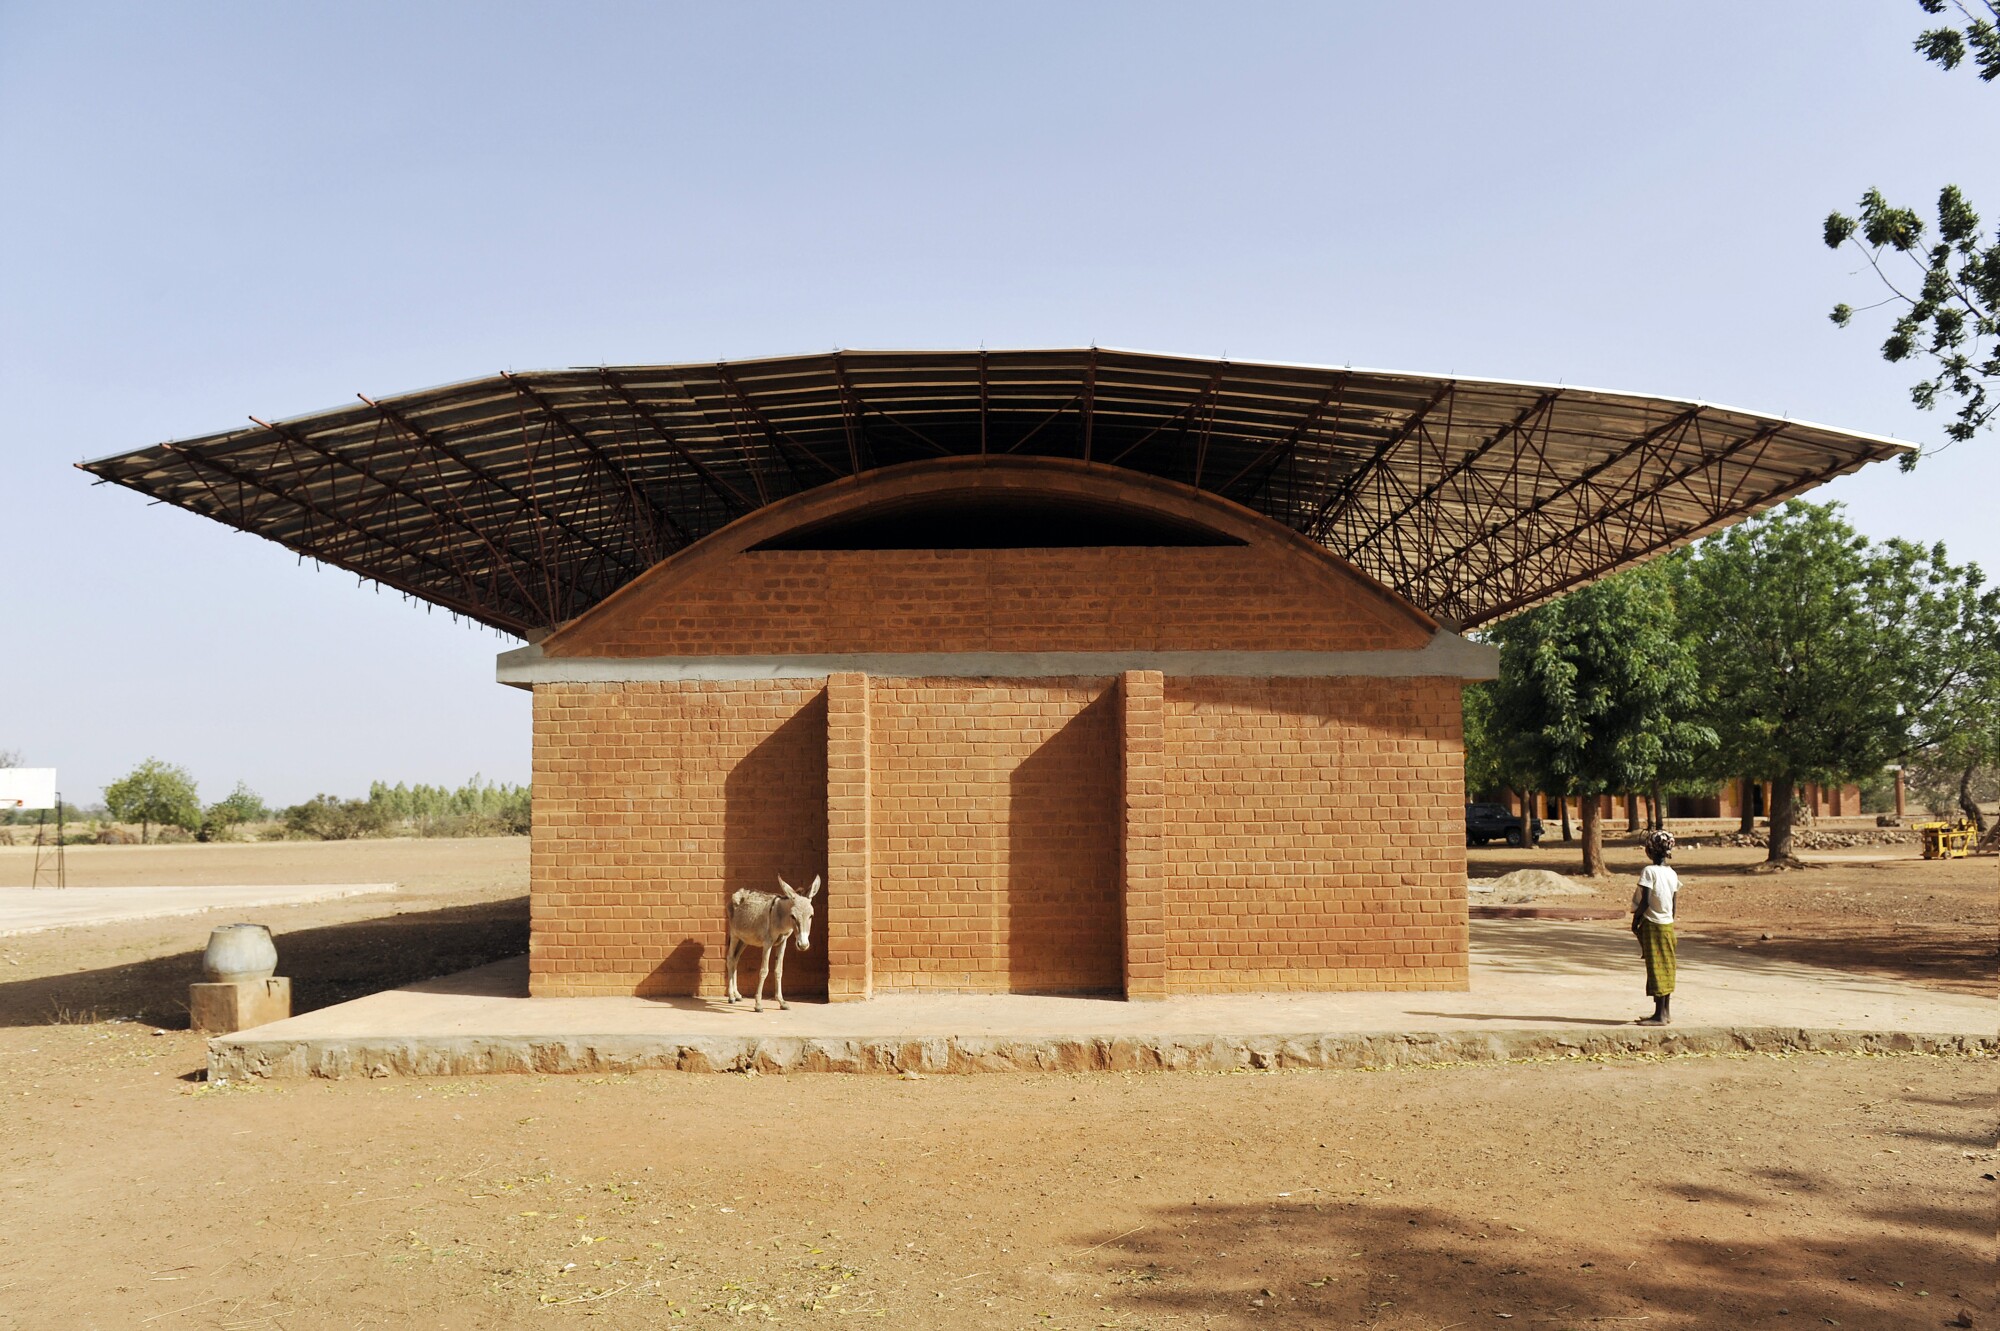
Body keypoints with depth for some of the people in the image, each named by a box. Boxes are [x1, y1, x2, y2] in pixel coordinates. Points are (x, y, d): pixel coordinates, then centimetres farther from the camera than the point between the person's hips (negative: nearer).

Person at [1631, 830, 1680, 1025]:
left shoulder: (1649, 871, -16)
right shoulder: (1672, 874, 6)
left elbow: (1645, 902, -18)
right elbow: (1673, 905, 9)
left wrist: (1635, 920, -4)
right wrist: (1668, 923, 18)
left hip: (1652, 924, -7)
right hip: (1668, 925, 7)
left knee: (1656, 969, -5)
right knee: (1666, 968, 12)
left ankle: (1659, 1015, -3)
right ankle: (1666, 1011, 18)